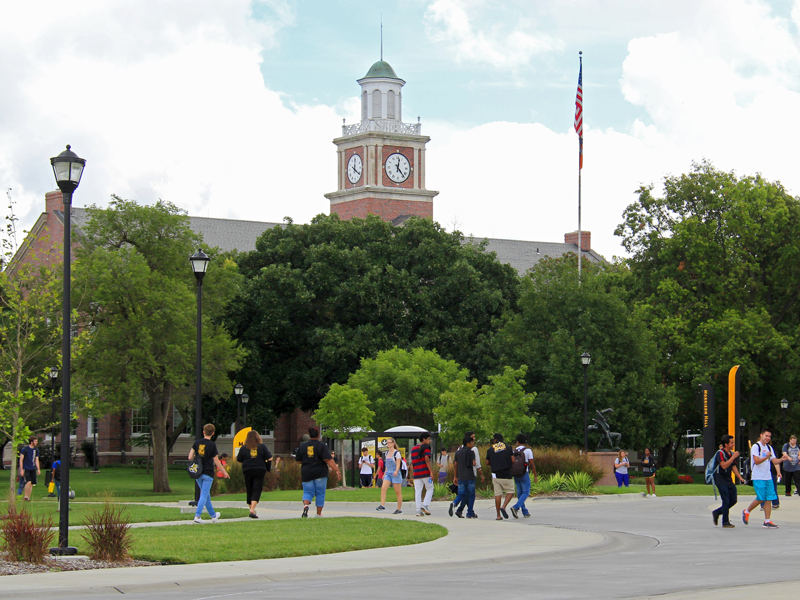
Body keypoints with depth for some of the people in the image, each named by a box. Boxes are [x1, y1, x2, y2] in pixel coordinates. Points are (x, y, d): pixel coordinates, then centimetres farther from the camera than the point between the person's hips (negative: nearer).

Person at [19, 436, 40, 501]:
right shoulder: (25, 449, -7)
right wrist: (21, 469, -11)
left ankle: (28, 497, 10)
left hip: (33, 469, 6)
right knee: (28, 482, -19)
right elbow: (21, 459, -6)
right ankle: (25, 496, -9)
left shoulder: (36, 450, 10)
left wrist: (38, 469, 7)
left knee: (32, 484, 3)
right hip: (26, 468, -6)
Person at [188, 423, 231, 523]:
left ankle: (213, 515, 27)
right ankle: (197, 516, -11)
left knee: (206, 494, 16)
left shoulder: (197, 442, 1)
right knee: (204, 495, -2)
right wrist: (224, 472, 5)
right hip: (208, 473, -5)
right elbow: (216, 462, -7)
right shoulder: (212, 445, -11)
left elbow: (190, 457, 0)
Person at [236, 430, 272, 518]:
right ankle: (252, 510, -21)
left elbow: (238, 461, 3)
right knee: (257, 491, -5)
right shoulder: (262, 447, -1)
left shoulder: (243, 448, 0)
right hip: (260, 471, -1)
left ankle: (252, 509, 19)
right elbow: (270, 458, -3)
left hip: (247, 471, 1)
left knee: (249, 491, 13)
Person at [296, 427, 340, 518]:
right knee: (320, 493, 8)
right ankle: (319, 514, 7)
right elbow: (328, 460, -14)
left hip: (306, 473, 2)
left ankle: (305, 505, -24)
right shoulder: (322, 445, -5)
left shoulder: (302, 446, 5)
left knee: (307, 492, 6)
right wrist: (337, 470, -15)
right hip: (320, 473, -2)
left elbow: (298, 460, 12)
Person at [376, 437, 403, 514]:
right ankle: (382, 505, -18)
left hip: (395, 474, -6)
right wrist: (385, 473, 22)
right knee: (383, 488, -14)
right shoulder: (387, 452, 14)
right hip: (388, 473, 6)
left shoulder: (397, 453, -7)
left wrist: (396, 471, -31)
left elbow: (398, 464, -14)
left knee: (397, 492, 0)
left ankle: (399, 509, 6)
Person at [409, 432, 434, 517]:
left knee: (418, 491, 5)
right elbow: (426, 459, -15)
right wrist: (431, 472, -16)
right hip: (425, 473, -5)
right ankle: (425, 505, -9)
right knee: (430, 489, 8)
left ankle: (418, 510, 1)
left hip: (416, 473, 5)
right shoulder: (426, 447, -3)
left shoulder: (413, 448, 17)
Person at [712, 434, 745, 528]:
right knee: (726, 501, -9)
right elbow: (724, 465, -28)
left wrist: (740, 477, 12)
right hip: (720, 480, -8)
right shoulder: (720, 453, -14)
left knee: (733, 500, 7)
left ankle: (717, 513, 22)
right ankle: (725, 522, 0)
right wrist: (733, 457, -25)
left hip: (729, 480, 8)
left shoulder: (732, 453, 11)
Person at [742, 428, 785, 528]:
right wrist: (766, 457, -32)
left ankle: (767, 521, 1)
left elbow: (775, 461, 11)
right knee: (761, 498, -9)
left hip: (768, 477, 7)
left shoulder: (769, 448, 16)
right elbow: (756, 461, -16)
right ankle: (746, 512, 14)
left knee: (769, 498, 0)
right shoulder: (756, 447, -7)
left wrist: (781, 459, -9)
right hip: (758, 477, -7)